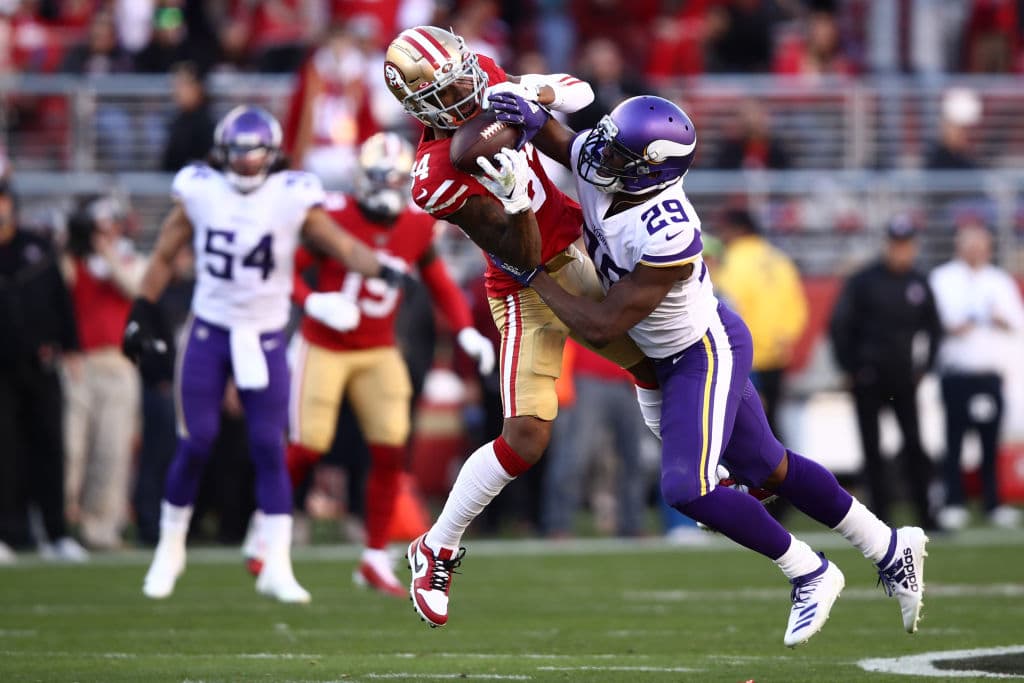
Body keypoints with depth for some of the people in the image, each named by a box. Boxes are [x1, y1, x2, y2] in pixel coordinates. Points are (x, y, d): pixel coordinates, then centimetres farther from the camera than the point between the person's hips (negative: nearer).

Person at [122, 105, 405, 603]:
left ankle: (276, 567, 0)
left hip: (265, 339, 0)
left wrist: (379, 268, -28)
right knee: (196, 444, -2)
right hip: (208, 332, 0)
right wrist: (143, 313, 8)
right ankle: (170, 548, 17)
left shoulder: (292, 198, -7)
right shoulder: (200, 193, -4)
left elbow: (342, 245, -9)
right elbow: (165, 255, 7)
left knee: (269, 450, -3)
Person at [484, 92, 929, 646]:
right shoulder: (596, 164, -17)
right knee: (767, 471, 18)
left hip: (705, 355, -9)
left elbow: (601, 326, -31)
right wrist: (529, 119, -15)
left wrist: (531, 274, -23)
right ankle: (890, 548, 33)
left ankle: (809, 575, 7)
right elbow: (560, 140, 8)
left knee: (688, 490, -15)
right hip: (674, 354, 9)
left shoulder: (667, 240, -37)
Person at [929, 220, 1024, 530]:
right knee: (954, 439, -5)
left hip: (990, 373, 2)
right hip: (955, 373, -2)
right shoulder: (941, 279, 7)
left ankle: (993, 503, 5)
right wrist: (949, 328, -17)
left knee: (991, 440, 0)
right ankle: (953, 504, -2)